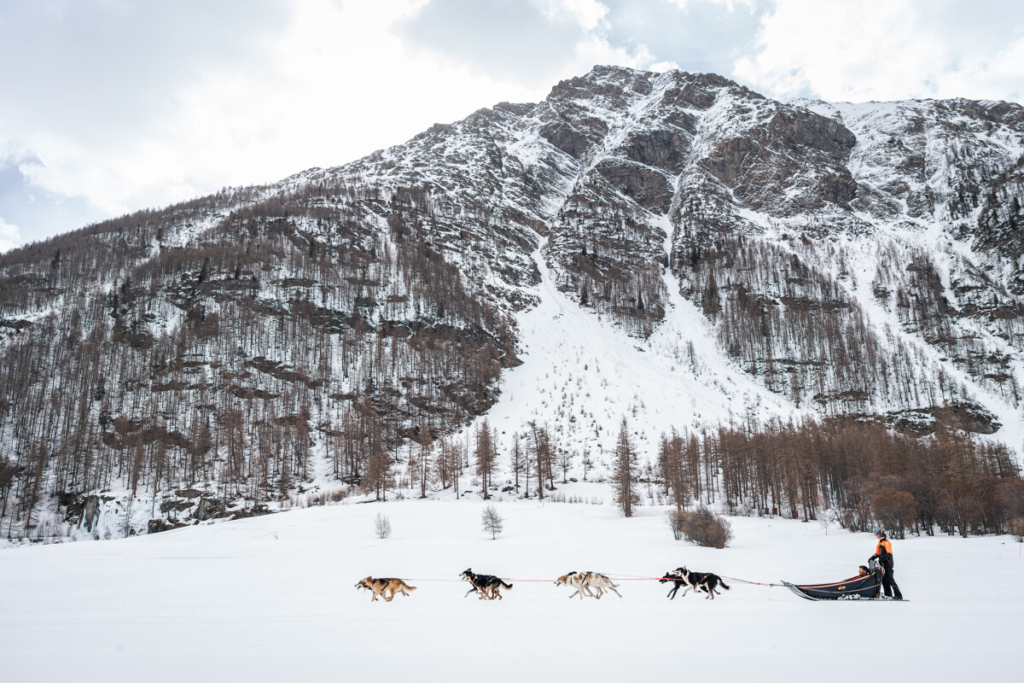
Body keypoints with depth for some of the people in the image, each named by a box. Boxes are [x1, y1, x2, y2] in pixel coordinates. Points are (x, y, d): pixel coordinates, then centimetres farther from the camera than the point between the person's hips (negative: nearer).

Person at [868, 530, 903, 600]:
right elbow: (877, 554, 22)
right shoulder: (880, 543, 17)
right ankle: (888, 594, 14)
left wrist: (882, 559, -29)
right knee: (884, 580, 9)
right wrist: (871, 558, 7)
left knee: (890, 580, -11)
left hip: (887, 564, -9)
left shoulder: (886, 542, -10)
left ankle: (898, 595, -9)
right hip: (882, 564, 9)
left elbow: (889, 553, -20)